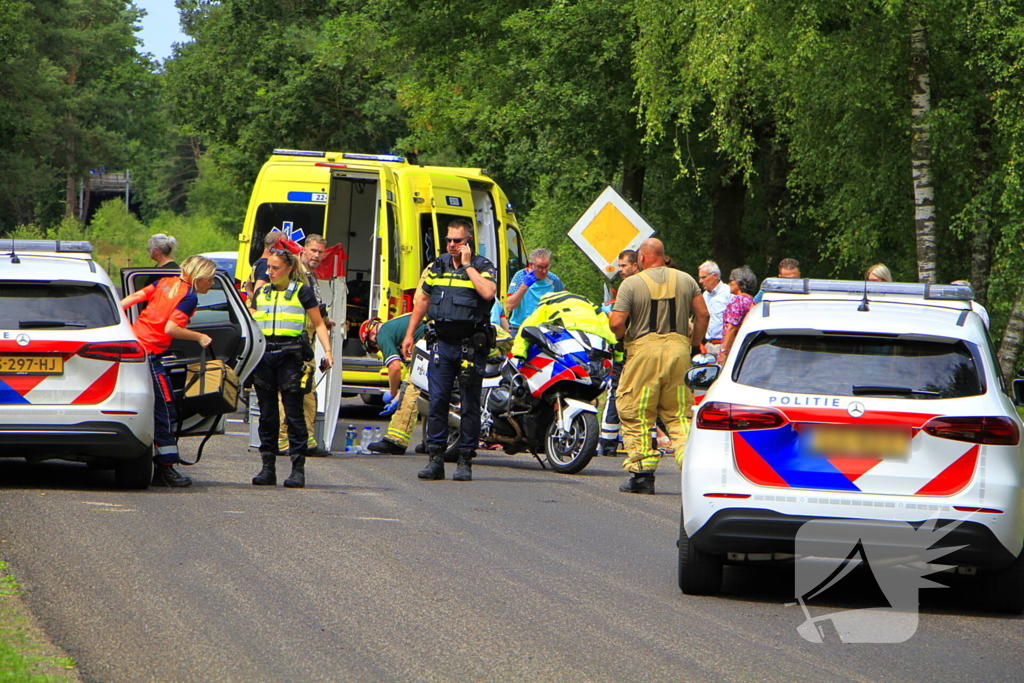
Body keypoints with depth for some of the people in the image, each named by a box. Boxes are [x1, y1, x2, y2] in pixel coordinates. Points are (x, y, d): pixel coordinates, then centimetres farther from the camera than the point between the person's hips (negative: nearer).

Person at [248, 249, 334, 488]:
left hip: (289, 355, -4)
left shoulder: (302, 292, 5)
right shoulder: (261, 293, 16)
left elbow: (318, 324, 7)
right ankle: (267, 467, 9)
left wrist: (327, 351, -3)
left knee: (294, 413, -5)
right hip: (263, 354, 4)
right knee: (267, 413, 5)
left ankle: (298, 468, -4)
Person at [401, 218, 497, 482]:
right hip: (442, 343, 4)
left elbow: (488, 292, -24)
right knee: (437, 402, 0)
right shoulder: (437, 266, 12)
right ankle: (435, 459, 3)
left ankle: (465, 461, 5)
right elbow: (423, 300, 21)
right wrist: (410, 334, 19)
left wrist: (468, 266, -15)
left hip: (471, 346, -4)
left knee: (470, 406, 0)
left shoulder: (483, 267, -3)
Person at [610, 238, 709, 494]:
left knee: (636, 414, 3)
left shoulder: (632, 284, -4)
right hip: (678, 348, 4)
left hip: (644, 350, -4)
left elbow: (616, 323, -10)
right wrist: (694, 341, 19)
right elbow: (703, 314, 6)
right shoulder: (685, 280, 8)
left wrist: (624, 338, 11)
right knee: (679, 414, 9)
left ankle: (643, 472, 0)